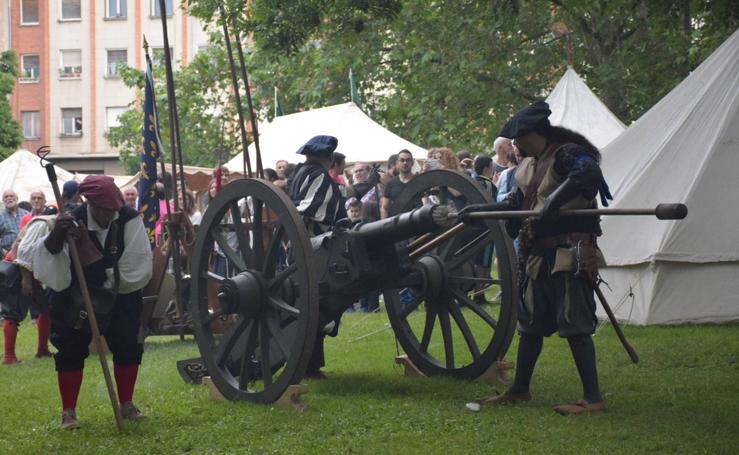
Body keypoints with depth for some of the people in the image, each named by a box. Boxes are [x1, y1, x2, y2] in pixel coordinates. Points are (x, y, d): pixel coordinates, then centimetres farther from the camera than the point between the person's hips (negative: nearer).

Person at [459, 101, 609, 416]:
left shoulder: (568, 154, -12)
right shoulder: (529, 166, 16)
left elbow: (587, 173, -33)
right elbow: (517, 205, 25)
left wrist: (552, 204, -35)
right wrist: (478, 210, 20)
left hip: (569, 255, -10)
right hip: (539, 256, 10)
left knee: (575, 324, -9)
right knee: (530, 324, 17)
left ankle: (593, 398, -6)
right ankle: (519, 390, 30)